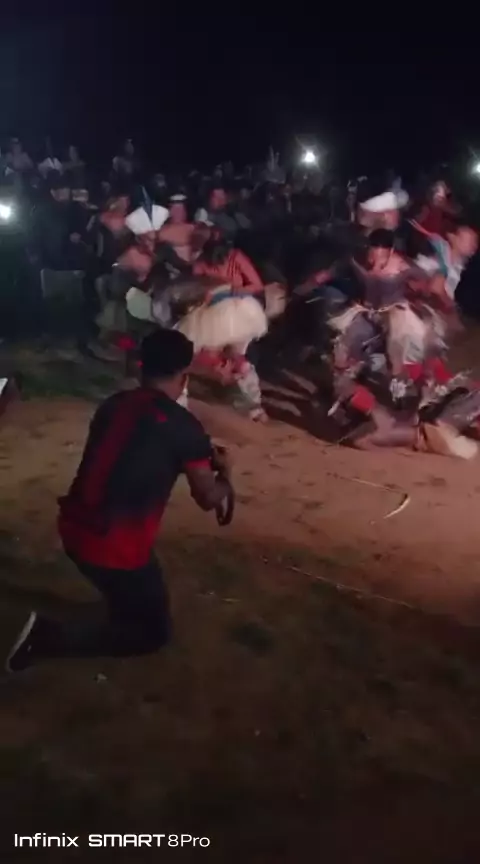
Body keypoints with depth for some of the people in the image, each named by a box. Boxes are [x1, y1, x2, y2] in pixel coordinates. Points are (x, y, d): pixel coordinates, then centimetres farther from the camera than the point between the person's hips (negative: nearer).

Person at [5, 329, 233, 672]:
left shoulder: (113, 404, 7)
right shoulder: (184, 427, -10)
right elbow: (209, 499, 1)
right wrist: (225, 473, 23)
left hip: (73, 529, 7)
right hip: (115, 549, -7)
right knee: (154, 632, 12)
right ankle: (48, 636, -1)